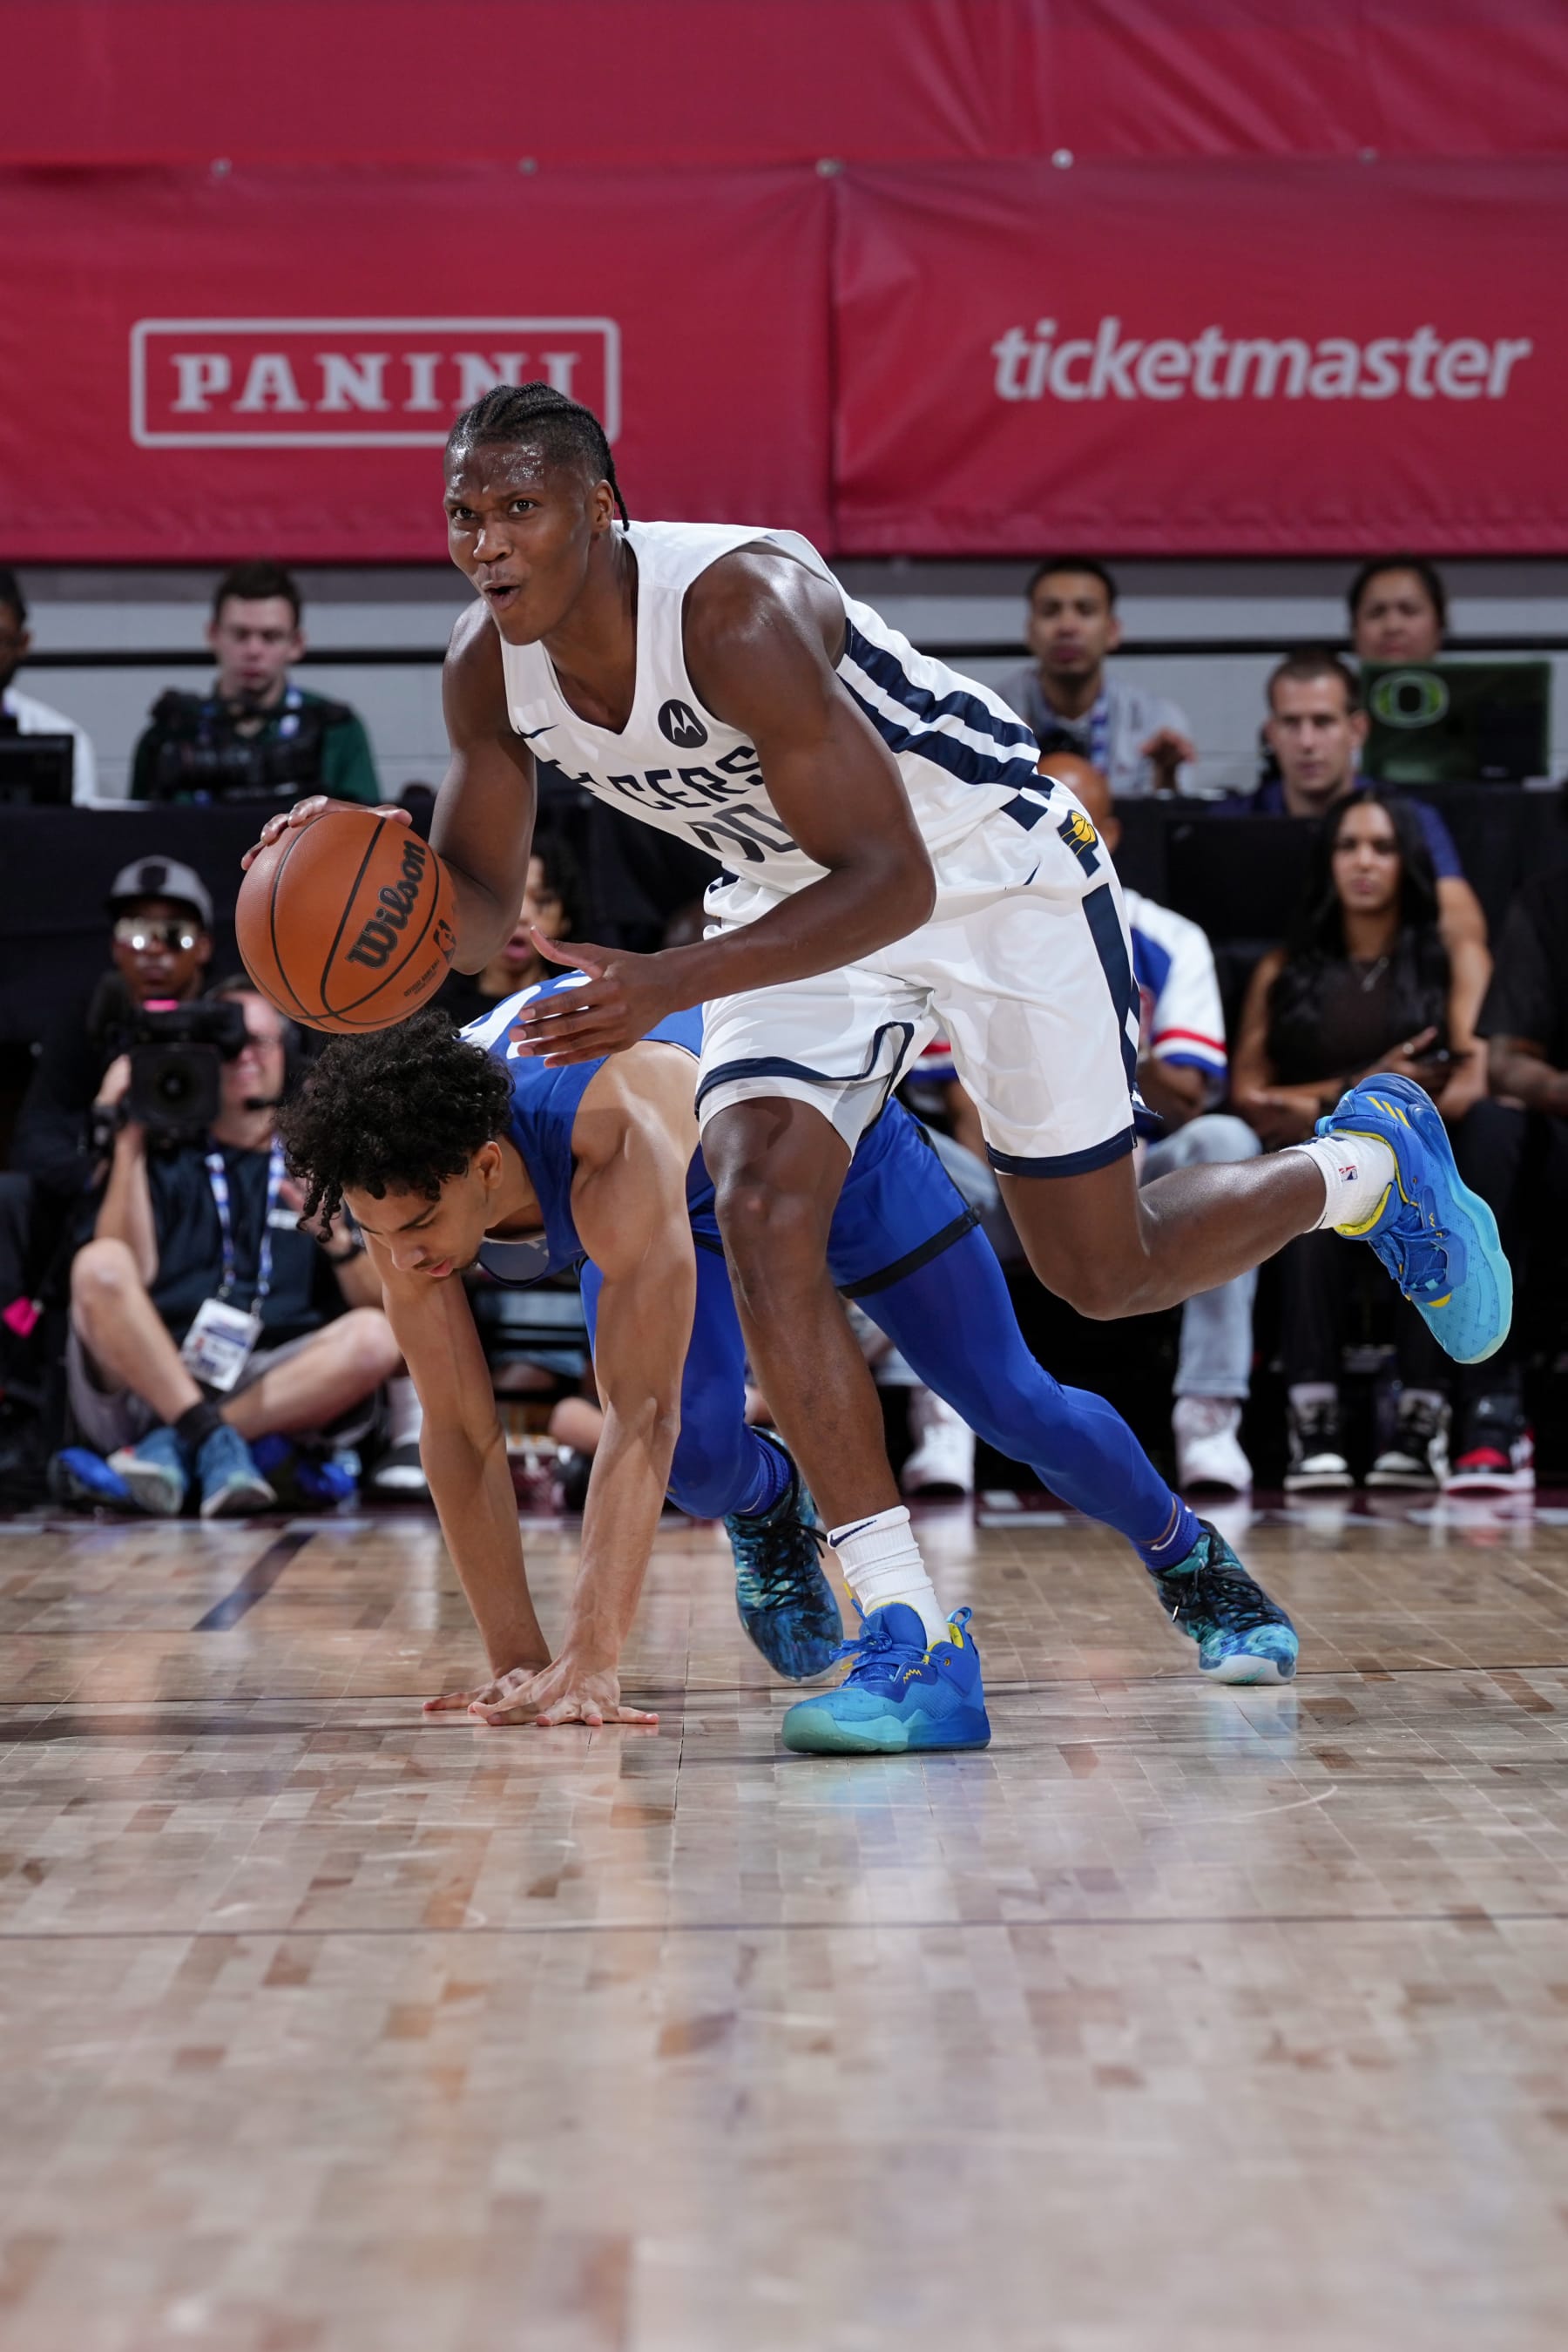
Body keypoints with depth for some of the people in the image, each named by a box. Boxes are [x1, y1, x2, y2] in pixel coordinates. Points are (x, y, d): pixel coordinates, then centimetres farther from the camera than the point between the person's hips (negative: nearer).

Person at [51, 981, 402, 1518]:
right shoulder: (163, 1160, 15)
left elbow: (377, 1303, 7)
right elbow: (127, 1278, -3)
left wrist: (336, 1236, -12)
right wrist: (127, 1144, -3)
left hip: (272, 1391, 1)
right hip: (144, 1383, -1)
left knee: (374, 1337, -26)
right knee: (99, 1265, -27)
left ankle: (170, 1446, -29)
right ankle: (218, 1446, -32)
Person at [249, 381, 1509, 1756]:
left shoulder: (741, 610, -36)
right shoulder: (489, 671, -15)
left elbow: (892, 881, -37)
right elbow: (479, 909, -2)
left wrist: (672, 985, -48)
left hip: (995, 871, -6)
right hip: (803, 896, 6)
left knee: (1105, 1274, 5)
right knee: (762, 1214, -18)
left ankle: (1373, 1167, 36)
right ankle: (911, 1643, -14)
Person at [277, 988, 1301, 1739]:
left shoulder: (615, 1136, -48)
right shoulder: (400, 1180, -31)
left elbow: (639, 1411, -51)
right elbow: (461, 1435, -24)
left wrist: (592, 1662, -56)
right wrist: (519, 1664, -29)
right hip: (695, 1207, 4)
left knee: (1013, 1405, 4)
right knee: (700, 1454, -22)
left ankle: (1191, 1561, 34)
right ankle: (770, 1513, 16)